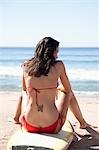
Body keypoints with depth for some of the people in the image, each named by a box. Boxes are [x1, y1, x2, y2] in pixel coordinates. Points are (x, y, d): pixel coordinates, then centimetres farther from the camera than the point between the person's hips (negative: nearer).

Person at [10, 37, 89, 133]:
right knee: (68, 93, 25)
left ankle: (16, 119, 52)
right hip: (52, 127, -2)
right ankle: (82, 123, 40)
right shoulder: (59, 65, -3)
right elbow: (68, 90, 9)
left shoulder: (26, 67, 2)